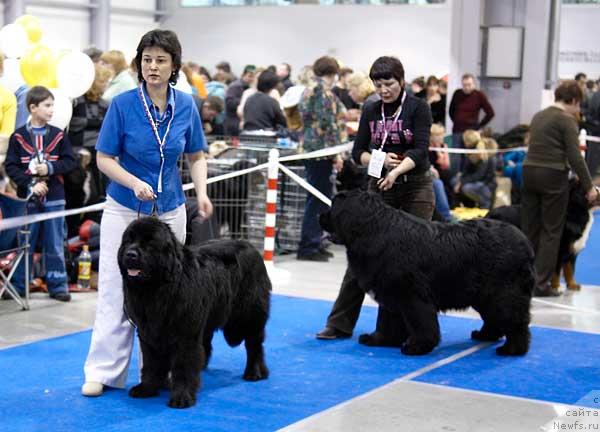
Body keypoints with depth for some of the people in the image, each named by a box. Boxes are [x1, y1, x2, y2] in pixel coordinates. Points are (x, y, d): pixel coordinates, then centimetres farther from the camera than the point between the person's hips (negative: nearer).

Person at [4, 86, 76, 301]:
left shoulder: (58, 135, 2)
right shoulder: (18, 137, -4)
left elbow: (70, 161, 2)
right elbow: (11, 167, -5)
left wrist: (50, 167, -12)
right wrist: (30, 185, -14)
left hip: (53, 198, 1)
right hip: (27, 199, -1)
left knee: (55, 245, 6)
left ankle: (57, 285, 14)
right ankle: (19, 286, 17)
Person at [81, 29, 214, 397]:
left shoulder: (186, 106, -3)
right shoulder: (123, 104, -11)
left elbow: (196, 156, 7)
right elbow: (104, 159, -9)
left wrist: (202, 192, -10)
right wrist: (134, 183, -25)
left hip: (170, 210, 3)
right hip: (125, 209, -2)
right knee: (116, 289, -3)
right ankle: (104, 371, 2)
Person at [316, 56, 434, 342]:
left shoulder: (418, 108, -5)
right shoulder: (370, 111, 7)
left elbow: (420, 149, -17)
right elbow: (358, 152, 5)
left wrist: (397, 170, -33)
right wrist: (381, 160, -16)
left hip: (416, 189, -3)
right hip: (379, 187, 3)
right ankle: (340, 323, 6)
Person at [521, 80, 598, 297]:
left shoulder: (539, 116, 14)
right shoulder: (567, 120, -8)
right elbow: (575, 158, -12)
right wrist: (589, 186, -6)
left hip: (529, 172, 7)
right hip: (553, 176, -7)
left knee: (529, 229, 10)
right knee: (551, 232, 0)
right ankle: (541, 284, -1)